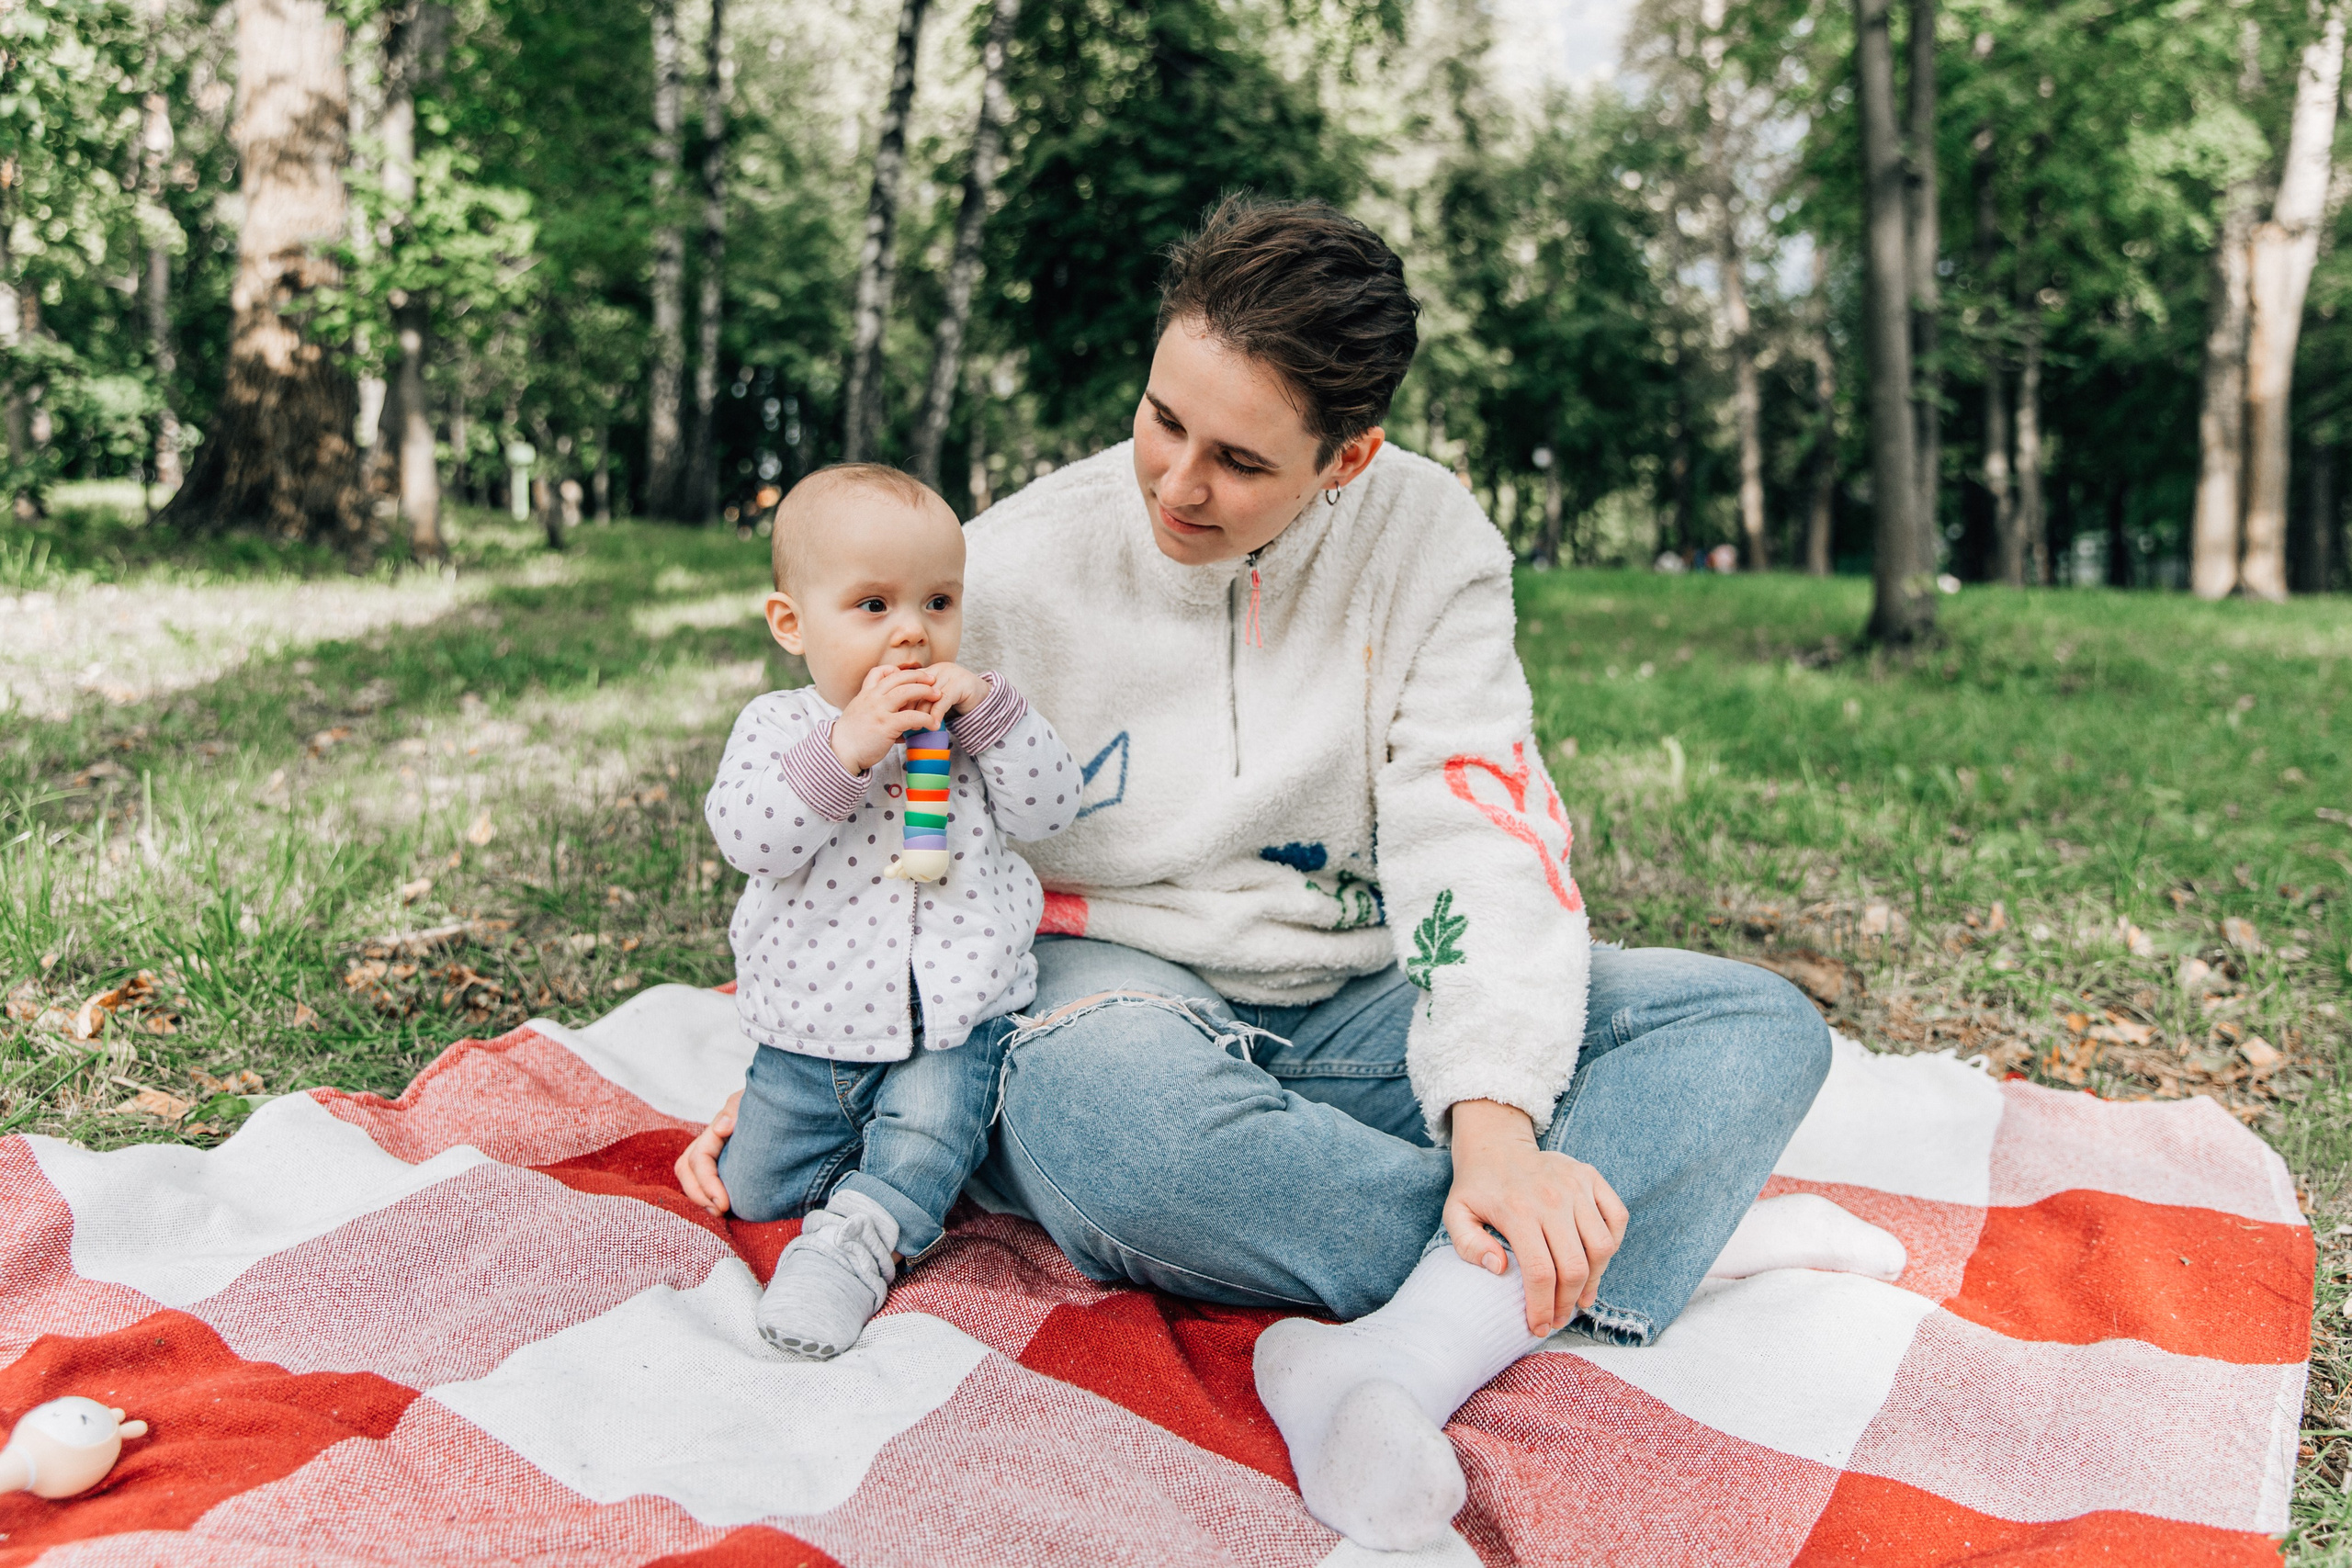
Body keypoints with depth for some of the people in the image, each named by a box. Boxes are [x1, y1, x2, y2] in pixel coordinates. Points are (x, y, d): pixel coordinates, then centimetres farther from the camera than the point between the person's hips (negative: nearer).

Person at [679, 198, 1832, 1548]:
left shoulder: (1427, 539, -6)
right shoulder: (1013, 567, -8)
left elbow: (1482, 832, -15)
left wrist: (1495, 1123, -29)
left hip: (1354, 1008, 3)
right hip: (1114, 989, -2)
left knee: (1758, 1022, -16)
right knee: (1111, 1110, -41)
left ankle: (1410, 1352, -38)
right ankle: (1536, 1289, -22)